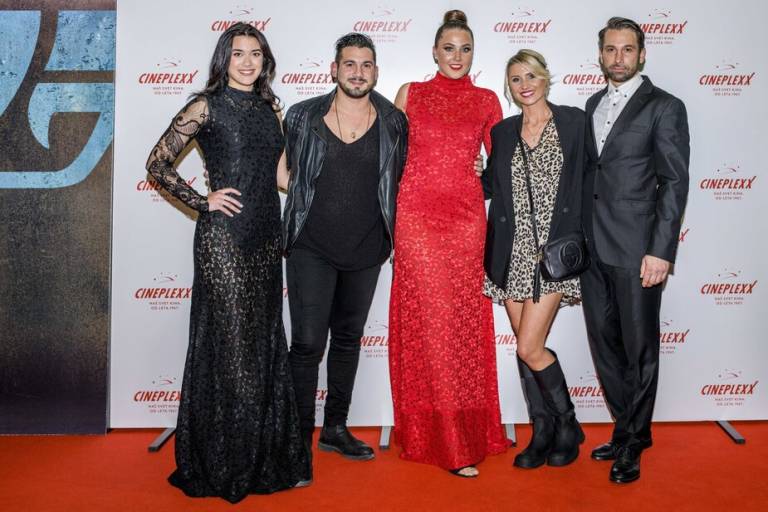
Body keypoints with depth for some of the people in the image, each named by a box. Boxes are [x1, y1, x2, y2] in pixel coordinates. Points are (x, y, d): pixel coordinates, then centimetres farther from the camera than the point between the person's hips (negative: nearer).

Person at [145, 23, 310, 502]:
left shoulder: (269, 108, 15)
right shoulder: (207, 106, -2)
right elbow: (158, 163, -2)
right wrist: (203, 201, -9)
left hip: (266, 236, 6)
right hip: (224, 236, -6)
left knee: (265, 342, 10)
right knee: (230, 342, -2)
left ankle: (267, 457, 24)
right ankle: (223, 465, 14)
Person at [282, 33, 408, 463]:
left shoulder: (394, 122, 2)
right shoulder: (303, 117, 0)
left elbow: (400, 181, 10)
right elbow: (290, 173, 11)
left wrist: (390, 234, 8)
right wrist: (293, 225, 11)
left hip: (366, 249, 2)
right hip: (312, 247, -2)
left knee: (348, 339, 13)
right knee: (308, 343, -6)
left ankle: (335, 429, 28)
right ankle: (300, 437, 8)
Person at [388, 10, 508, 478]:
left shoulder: (487, 101, 11)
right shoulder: (411, 94, 9)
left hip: (467, 217, 1)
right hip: (418, 214, -1)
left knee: (465, 324, 2)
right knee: (428, 322, -1)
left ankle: (470, 430, 17)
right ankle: (444, 441, 10)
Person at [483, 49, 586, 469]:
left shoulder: (573, 122, 2)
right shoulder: (502, 132, 13)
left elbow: (585, 182, 0)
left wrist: (578, 241, -6)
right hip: (513, 253, 4)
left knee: (530, 347, -9)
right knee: (525, 347, 8)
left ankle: (567, 427, 15)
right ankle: (542, 433, 23)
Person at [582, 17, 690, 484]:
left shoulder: (664, 107, -3)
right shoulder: (593, 105, 16)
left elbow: (675, 183, -8)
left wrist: (661, 252, -15)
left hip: (635, 250, -6)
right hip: (592, 248, 6)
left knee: (639, 350, 5)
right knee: (604, 345, 13)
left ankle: (632, 443, 20)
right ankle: (630, 429, 30)